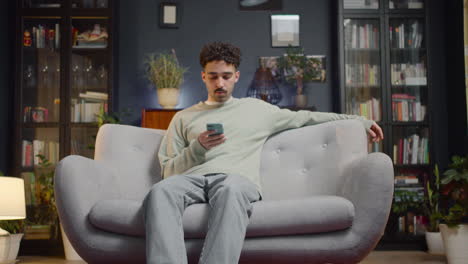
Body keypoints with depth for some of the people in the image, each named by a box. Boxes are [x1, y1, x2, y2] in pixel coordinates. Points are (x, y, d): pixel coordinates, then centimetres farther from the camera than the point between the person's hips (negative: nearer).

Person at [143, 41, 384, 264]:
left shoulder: (256, 109, 28)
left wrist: (358, 121, 30)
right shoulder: (184, 117, 26)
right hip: (192, 178, 1)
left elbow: (305, 118, 31)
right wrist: (198, 148, 0)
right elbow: (168, 170, 19)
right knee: (159, 193, -37)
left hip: (237, 179, -1)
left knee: (230, 191, -41)